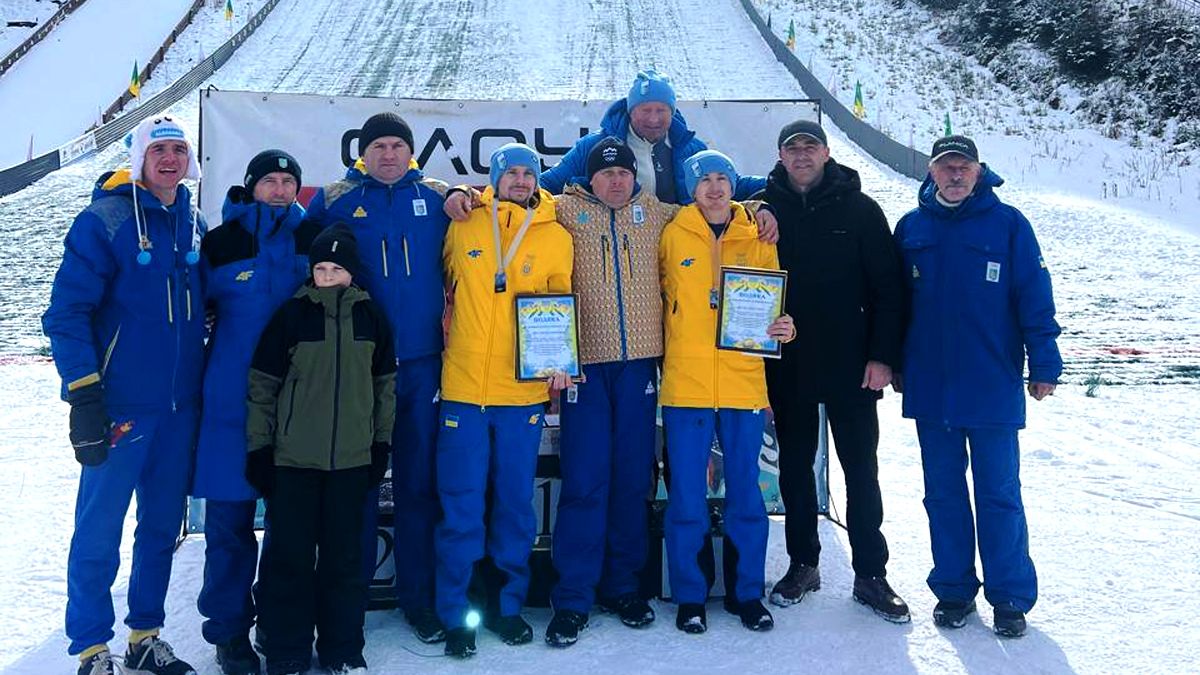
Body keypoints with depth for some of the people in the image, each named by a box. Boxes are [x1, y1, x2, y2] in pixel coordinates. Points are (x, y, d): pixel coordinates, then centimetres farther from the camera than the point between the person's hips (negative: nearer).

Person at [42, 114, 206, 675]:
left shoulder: (194, 224, 9)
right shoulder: (105, 221, -8)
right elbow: (66, 312, -10)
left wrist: (202, 381, 13)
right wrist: (83, 394, -16)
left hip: (180, 406, 6)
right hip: (121, 405, -5)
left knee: (162, 528, 13)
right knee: (99, 532, 1)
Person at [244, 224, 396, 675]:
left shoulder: (370, 316, 5)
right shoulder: (292, 315, -2)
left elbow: (385, 383, 14)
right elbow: (262, 385, 0)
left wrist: (382, 441, 12)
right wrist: (258, 447, -2)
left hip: (352, 459, 2)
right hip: (292, 457, -2)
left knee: (345, 557, 9)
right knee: (289, 556, 4)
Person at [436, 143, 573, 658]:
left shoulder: (556, 237, 5)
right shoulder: (463, 226, 5)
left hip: (524, 391, 1)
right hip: (463, 386, -1)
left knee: (515, 504, 9)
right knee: (462, 506, 1)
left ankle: (508, 605, 24)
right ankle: (455, 614, 13)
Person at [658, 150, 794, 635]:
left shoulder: (757, 239, 8)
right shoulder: (673, 236, 4)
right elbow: (659, 295, 14)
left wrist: (782, 327, -8)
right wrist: (663, 349, 3)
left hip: (743, 381, 2)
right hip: (686, 383, -1)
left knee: (746, 491, 9)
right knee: (687, 495, 3)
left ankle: (747, 592, 23)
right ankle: (689, 596, 17)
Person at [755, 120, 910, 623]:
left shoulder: (859, 209, 0)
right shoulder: (765, 209, 3)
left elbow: (887, 286, -1)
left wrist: (882, 355, -8)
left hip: (850, 367, -1)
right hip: (787, 368, 2)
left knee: (861, 471, 4)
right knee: (795, 468, 11)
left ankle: (871, 575, 14)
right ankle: (802, 564, 25)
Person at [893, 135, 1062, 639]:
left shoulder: (1008, 224, -1)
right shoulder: (912, 227, 7)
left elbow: (1035, 298, -2)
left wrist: (1044, 364, -5)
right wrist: (894, 363, 10)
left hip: (992, 386, -3)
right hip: (929, 387, 3)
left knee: (999, 494, 4)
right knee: (943, 493, 11)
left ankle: (1010, 597, 17)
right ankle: (953, 591, 23)